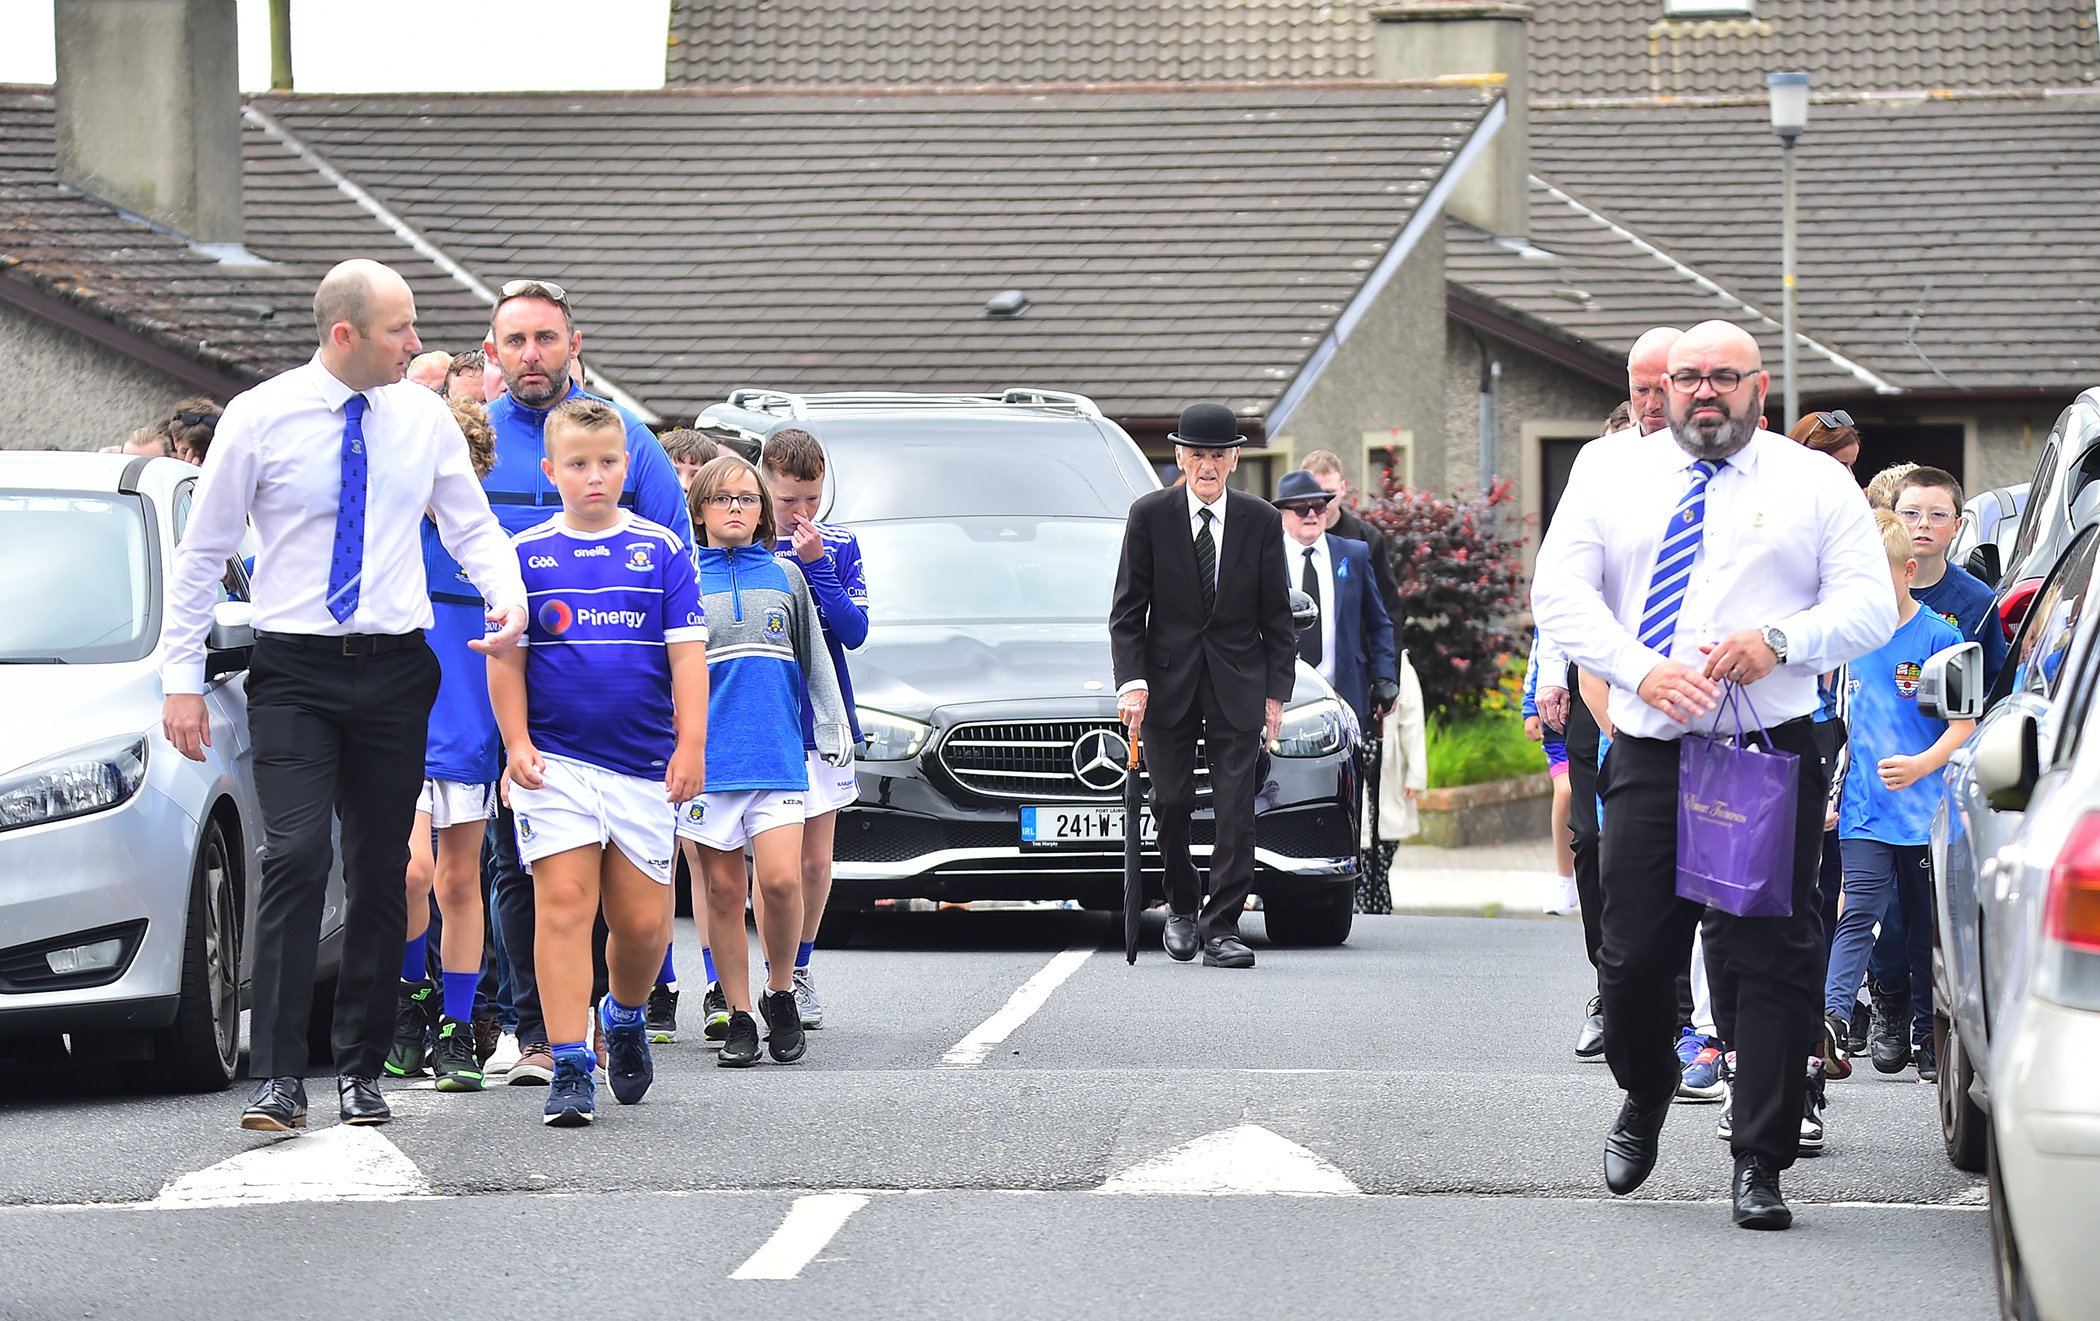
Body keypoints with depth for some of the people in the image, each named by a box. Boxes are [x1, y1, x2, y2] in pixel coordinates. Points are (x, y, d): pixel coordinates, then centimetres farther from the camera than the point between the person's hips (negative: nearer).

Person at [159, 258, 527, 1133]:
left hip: (395, 668, 3)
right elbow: (202, 552, 1)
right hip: (295, 671, -3)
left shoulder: (425, 418, 4)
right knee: (296, 858, -16)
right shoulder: (260, 418, -5)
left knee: (381, 873, 6)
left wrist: (510, 600, -10)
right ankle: (278, 1076, -15)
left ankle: (361, 1070, 17)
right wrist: (181, 679, -2)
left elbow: (473, 527, 11)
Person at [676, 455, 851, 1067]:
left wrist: (834, 727, 12)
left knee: (780, 879, -14)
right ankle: (738, 1020, 10)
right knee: (724, 890, 2)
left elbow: (814, 659, 17)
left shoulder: (784, 574, 12)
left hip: (778, 753, 0)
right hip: (708, 756, 0)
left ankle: (780, 993, 7)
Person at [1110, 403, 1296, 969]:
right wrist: (1131, 682, -12)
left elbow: (1277, 615, 4)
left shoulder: (1261, 520, 0)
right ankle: (1182, 907, 26)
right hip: (1168, 680, 0)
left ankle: (1221, 928, -5)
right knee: (1171, 802, 4)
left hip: (1238, 683, 0)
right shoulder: (1150, 515, -2)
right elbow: (1127, 609, -1)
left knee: (1235, 807, -6)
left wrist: (1276, 693, -1)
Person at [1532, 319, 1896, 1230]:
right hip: (1648, 753, 1)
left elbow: (1870, 606, 0)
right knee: (1632, 957, 2)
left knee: (1776, 960, -6)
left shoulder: (1814, 485, 7)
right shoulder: (1610, 471, 11)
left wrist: (1784, 640, -19)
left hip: (1772, 754, -1)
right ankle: (1645, 1096, 33)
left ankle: (1759, 1163, 0)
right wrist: (1643, 671, -14)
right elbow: (1559, 592, 2)